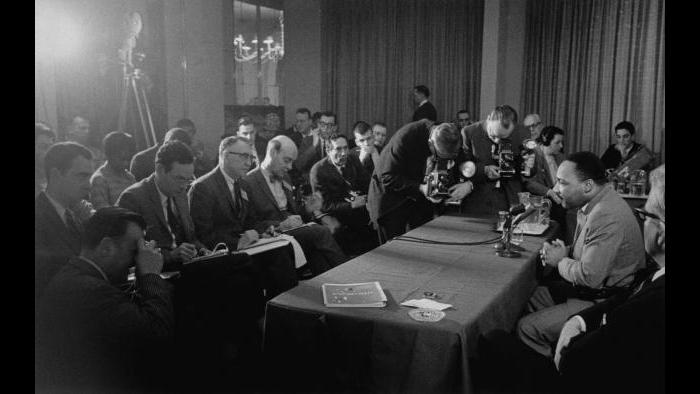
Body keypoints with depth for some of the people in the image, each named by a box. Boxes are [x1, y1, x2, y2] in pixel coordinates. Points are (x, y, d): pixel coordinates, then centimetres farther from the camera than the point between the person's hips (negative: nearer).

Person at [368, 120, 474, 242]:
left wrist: (468, 184, -27)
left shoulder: (451, 141, -14)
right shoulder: (406, 137, -29)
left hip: (420, 198, 5)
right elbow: (388, 177, -26)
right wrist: (420, 188, -32)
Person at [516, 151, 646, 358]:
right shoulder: (593, 203, 5)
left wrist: (560, 261, -12)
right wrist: (564, 251, -1)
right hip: (586, 288, 10)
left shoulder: (607, 217, -29)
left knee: (527, 328, -12)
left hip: (602, 301, -10)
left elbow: (590, 276, -31)